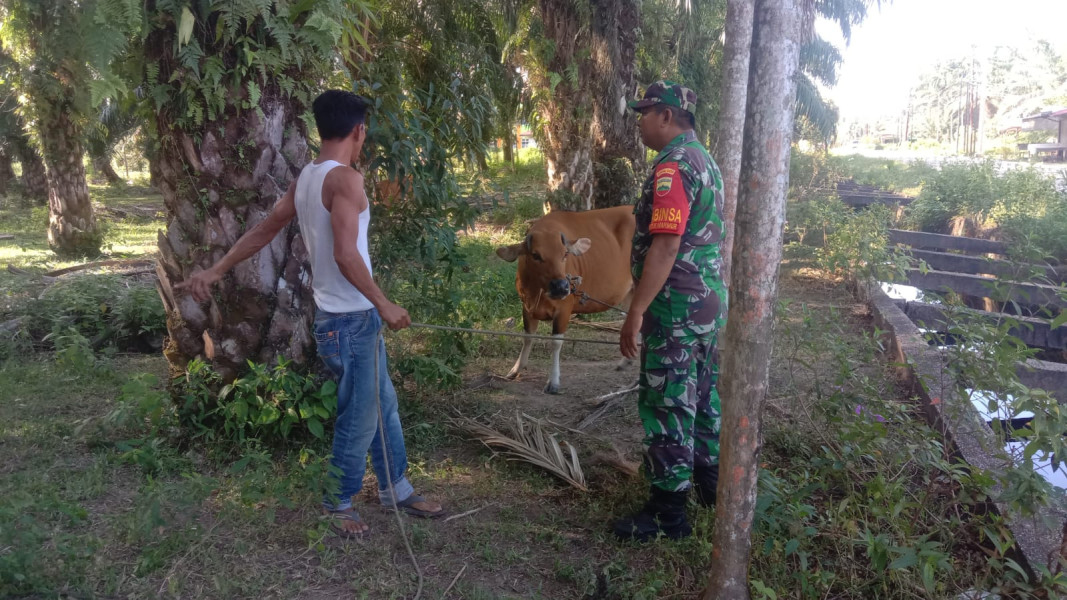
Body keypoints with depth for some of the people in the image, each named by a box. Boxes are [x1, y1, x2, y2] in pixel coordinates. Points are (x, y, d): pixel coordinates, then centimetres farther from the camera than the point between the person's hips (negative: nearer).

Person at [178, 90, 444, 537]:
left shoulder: (306, 178, 9)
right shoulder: (346, 178, -18)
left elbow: (262, 232, 13)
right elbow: (346, 255, -26)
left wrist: (215, 271, 19)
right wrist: (384, 304, -16)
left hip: (357, 318, 9)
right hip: (350, 319, -9)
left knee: (383, 405, 18)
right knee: (359, 418, 5)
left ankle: (396, 490, 32)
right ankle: (338, 504, 24)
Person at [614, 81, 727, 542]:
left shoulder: (672, 166, -18)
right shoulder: (704, 160, 14)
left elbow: (665, 246, -26)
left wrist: (636, 312, -24)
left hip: (677, 308, -10)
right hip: (710, 301, 10)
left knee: (666, 405, -1)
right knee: (702, 395, 21)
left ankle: (668, 513, 9)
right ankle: (709, 481, 37)